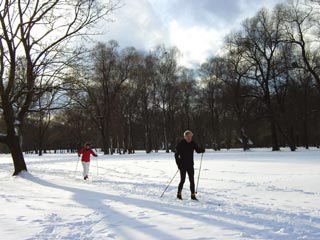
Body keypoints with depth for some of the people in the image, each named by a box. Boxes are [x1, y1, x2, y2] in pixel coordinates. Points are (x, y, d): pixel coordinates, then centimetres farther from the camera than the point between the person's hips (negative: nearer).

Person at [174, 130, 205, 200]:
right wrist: (178, 164, -13)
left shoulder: (193, 144, 2)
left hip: (190, 165, 4)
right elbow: (176, 155, -6)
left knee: (192, 180, 3)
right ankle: (179, 194, 16)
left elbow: (198, 150, 9)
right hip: (183, 165, -4)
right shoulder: (180, 144, -8)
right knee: (182, 180, -1)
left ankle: (193, 195, 10)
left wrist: (202, 150, -14)